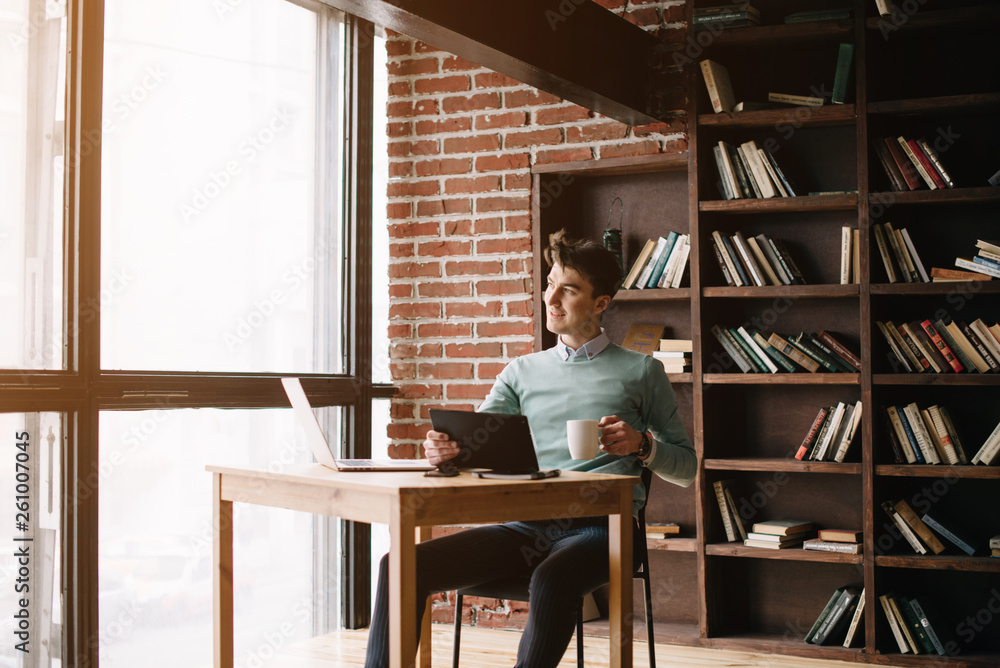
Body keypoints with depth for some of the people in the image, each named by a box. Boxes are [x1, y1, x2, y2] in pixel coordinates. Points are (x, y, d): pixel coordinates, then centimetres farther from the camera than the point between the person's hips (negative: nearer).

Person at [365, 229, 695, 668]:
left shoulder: (640, 371, 11)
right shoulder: (523, 372, 21)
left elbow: (687, 468, 12)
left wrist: (642, 445, -9)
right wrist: (442, 450, -11)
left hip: (597, 529, -4)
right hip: (527, 528, 4)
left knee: (551, 582, -40)